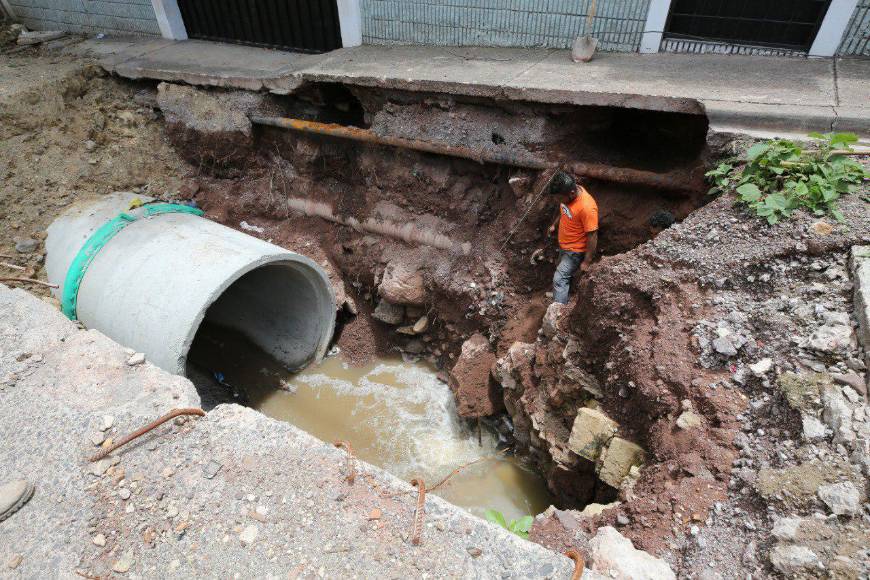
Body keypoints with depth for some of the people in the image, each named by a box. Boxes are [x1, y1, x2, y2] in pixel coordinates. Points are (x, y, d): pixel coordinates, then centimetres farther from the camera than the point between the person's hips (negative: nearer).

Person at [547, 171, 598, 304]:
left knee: (559, 279, -9)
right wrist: (554, 224, 18)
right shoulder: (569, 193, -11)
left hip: (575, 251, -8)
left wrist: (587, 261, -21)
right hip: (563, 245, 8)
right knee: (565, 274, 25)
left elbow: (592, 236, -27)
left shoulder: (586, 207, -35)